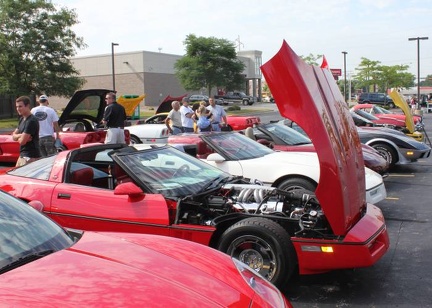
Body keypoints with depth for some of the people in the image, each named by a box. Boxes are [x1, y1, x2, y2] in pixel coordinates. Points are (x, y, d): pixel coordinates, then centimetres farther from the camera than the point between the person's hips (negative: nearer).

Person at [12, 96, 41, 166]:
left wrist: (18, 136, 3)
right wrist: (22, 135, -11)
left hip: (30, 157, -10)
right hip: (22, 155, 10)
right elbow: (14, 136, 11)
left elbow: (22, 141, -20)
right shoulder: (22, 119, 14)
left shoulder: (31, 121, -18)